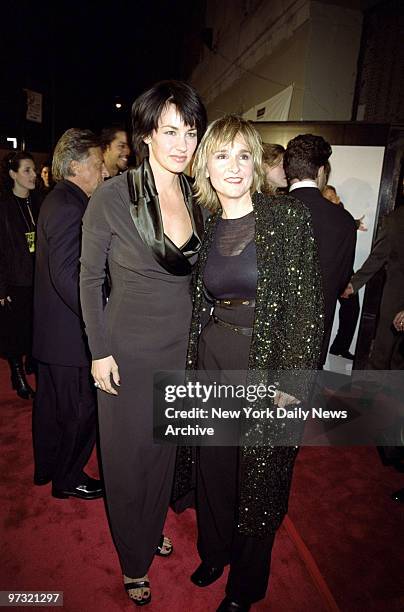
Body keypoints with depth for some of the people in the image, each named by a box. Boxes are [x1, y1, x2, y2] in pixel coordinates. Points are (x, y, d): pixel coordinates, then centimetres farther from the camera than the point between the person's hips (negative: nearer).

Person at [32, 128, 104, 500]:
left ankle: (46, 468, 42)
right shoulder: (69, 207, -20)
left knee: (51, 402, 22)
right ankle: (68, 479, 28)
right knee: (80, 410, 7)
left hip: (52, 327, 10)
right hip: (71, 333, -10)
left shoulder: (57, 200, 12)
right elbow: (68, 276, -27)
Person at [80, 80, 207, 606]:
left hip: (181, 346, 5)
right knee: (127, 457, 14)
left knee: (164, 450, 21)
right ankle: (134, 562, 41)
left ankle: (152, 531, 50)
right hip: (129, 351, -4)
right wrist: (100, 351, -10)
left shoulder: (195, 197, 0)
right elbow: (90, 278, -9)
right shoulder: (112, 197, -15)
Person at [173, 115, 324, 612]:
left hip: (268, 365, -4)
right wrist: (193, 362, 9)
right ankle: (214, 552, 49)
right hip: (213, 364, 4)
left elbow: (308, 304, -12)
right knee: (213, 464, 19)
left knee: (259, 475, 13)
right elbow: (199, 304, 11)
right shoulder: (205, 227, 4)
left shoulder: (288, 217, -11)